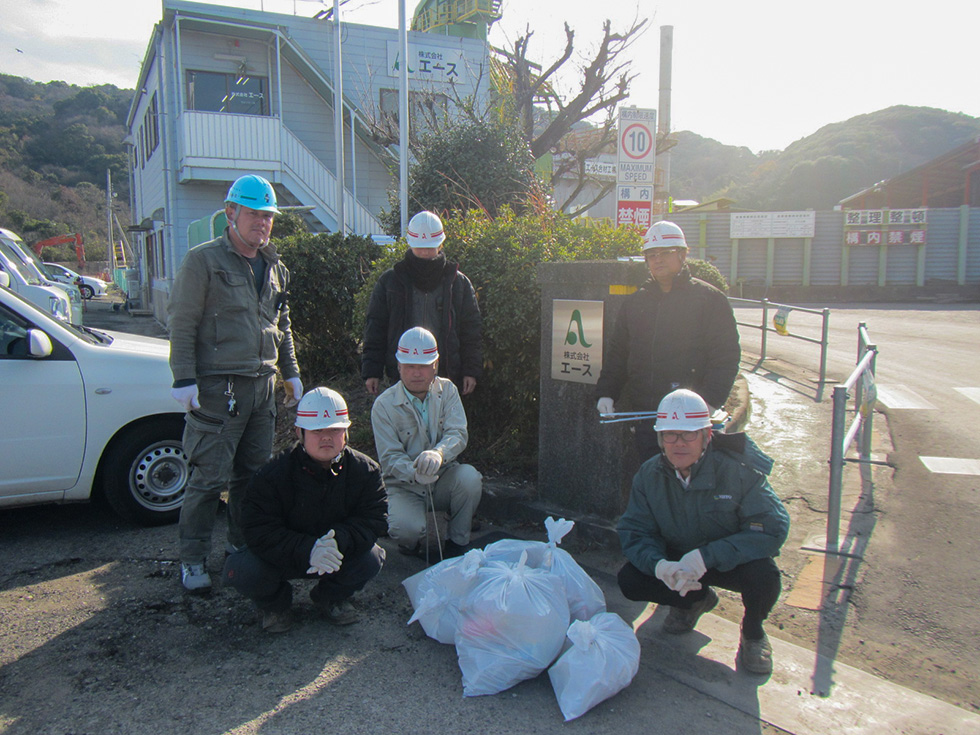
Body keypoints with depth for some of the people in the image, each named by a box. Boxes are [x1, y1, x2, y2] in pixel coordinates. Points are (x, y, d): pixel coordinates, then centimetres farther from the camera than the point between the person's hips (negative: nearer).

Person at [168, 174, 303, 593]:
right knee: (209, 477, -5)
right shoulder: (204, 261, -5)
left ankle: (242, 544, 28)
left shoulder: (274, 267, 16)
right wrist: (184, 378, -13)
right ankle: (193, 561, 7)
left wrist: (291, 372, 21)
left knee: (254, 473, 13)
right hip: (217, 386, -6)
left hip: (263, 385, 7)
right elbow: (181, 323, -7)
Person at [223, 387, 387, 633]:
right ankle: (275, 604, 10)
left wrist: (339, 541, -35)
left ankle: (330, 598, 10)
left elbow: (374, 519, -15)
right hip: (280, 557, -1)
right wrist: (307, 551, -39)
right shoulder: (272, 476, -19)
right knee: (240, 570, -28)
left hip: (339, 555, 2)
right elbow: (259, 531, -24)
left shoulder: (365, 470, -12)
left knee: (371, 558, -25)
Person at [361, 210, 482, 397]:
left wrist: (471, 370, 2)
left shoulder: (459, 283, 6)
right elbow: (375, 328, 6)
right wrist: (372, 372, 1)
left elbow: (472, 331, 8)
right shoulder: (389, 281, 5)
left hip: (446, 378, 0)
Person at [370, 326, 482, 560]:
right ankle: (410, 542, 10)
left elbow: (458, 434, -15)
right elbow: (390, 457, -13)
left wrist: (438, 453, -40)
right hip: (404, 486, -2)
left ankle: (457, 542, -5)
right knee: (407, 528, -31)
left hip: (443, 479, 3)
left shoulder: (447, 390, -2)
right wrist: (415, 473, -36)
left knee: (469, 477, -30)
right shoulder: (384, 405, -9)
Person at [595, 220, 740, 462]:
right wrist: (606, 392, 7)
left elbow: (726, 356, -5)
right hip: (644, 414, 5)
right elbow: (616, 353, 19)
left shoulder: (710, 299, 1)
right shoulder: (635, 302, 15)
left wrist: (710, 401, -16)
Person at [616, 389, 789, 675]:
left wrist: (706, 556, -37)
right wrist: (659, 565, -35)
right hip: (676, 561, 3)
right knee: (629, 580, -19)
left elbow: (773, 528, -28)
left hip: (732, 562, -3)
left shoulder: (737, 471, -24)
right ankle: (696, 600, 14)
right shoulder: (649, 475, -13)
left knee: (764, 575, -34)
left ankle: (753, 632, 4)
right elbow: (633, 531, -11)